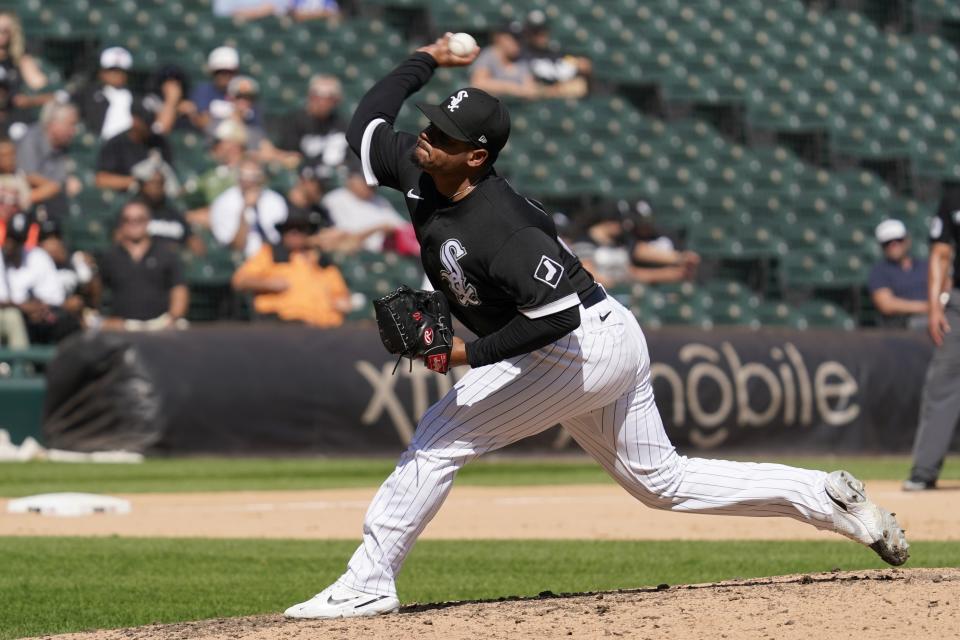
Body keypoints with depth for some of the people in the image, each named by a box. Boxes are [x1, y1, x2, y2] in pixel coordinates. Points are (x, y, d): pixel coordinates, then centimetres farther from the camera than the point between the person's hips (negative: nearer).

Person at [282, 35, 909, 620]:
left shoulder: (497, 226, -30)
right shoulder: (419, 172, -4)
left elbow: (557, 314, -33)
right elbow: (365, 125, 13)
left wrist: (471, 353, -33)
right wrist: (424, 62, 13)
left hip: (586, 346, -10)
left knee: (437, 441, -11)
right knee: (663, 482, 18)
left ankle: (367, 585, -7)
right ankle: (830, 498, 18)